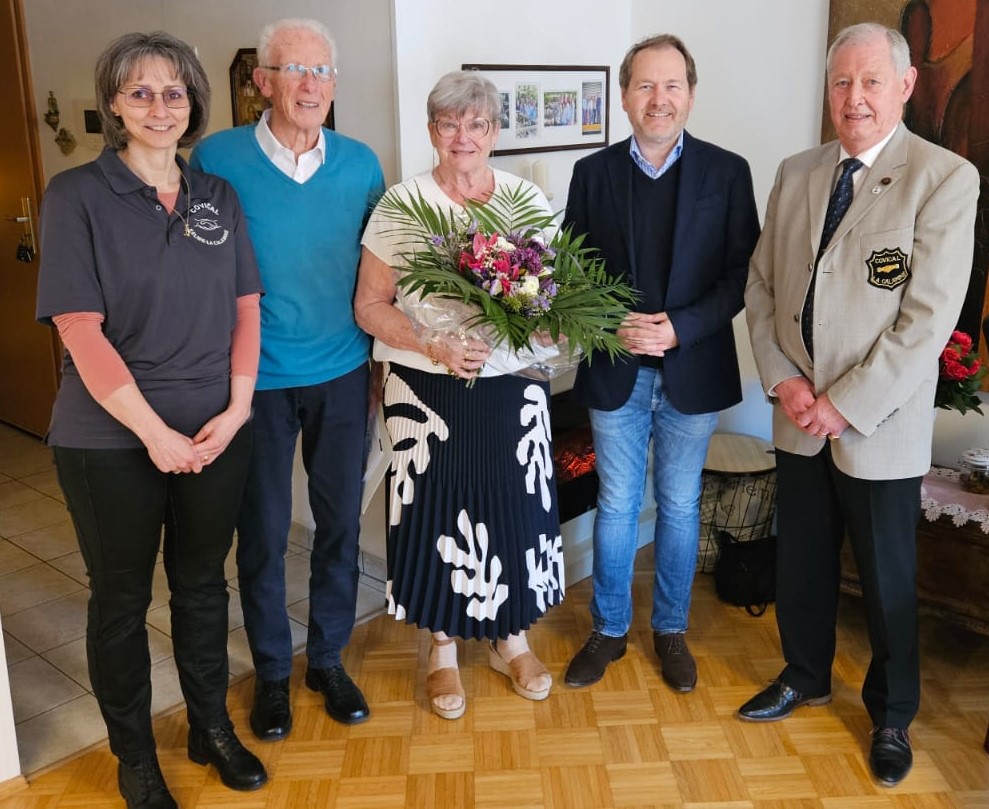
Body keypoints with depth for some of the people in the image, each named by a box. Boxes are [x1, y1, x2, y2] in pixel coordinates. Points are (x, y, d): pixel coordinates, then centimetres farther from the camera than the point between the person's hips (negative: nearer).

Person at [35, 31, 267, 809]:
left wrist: (237, 407, -6)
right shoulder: (77, 196, -7)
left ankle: (212, 727, 36)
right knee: (121, 597, 12)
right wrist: (154, 431, -15)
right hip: (112, 439, -3)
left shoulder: (218, 195, 5)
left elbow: (246, 308, 6)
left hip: (216, 431, 3)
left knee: (203, 581, 16)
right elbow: (80, 329, -13)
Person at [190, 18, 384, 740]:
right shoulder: (217, 158, -7)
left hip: (343, 373, 3)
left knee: (341, 521, 11)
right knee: (263, 530, 8)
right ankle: (272, 671, 29)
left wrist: (378, 338, 6)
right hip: (256, 377, -2)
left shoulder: (361, 164, 1)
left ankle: (329, 658, 31)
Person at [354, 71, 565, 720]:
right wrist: (433, 346, -18)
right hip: (429, 392, -2)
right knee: (437, 513, 7)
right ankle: (444, 648, 29)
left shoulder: (529, 200, 5)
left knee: (516, 509, 9)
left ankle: (511, 638, 33)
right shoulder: (402, 204, -1)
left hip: (513, 388, 2)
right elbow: (371, 306, -3)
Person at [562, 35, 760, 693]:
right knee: (616, 506, 11)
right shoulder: (593, 172, 1)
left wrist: (680, 327, -18)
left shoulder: (726, 172, -2)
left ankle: (671, 630, 31)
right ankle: (609, 630, 28)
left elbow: (743, 274, -5)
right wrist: (612, 327, -14)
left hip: (692, 371, 0)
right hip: (615, 372, 1)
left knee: (680, 505, 13)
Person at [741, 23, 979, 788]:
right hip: (798, 420, 4)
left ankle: (892, 716, 35)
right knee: (800, 563, 18)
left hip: (880, 428, -4)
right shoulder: (795, 174, 5)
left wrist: (845, 405, -17)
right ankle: (806, 677, 42)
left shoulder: (946, 178, -11)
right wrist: (782, 379, -6)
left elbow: (929, 319, -16)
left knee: (888, 582, 12)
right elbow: (761, 285, 7)